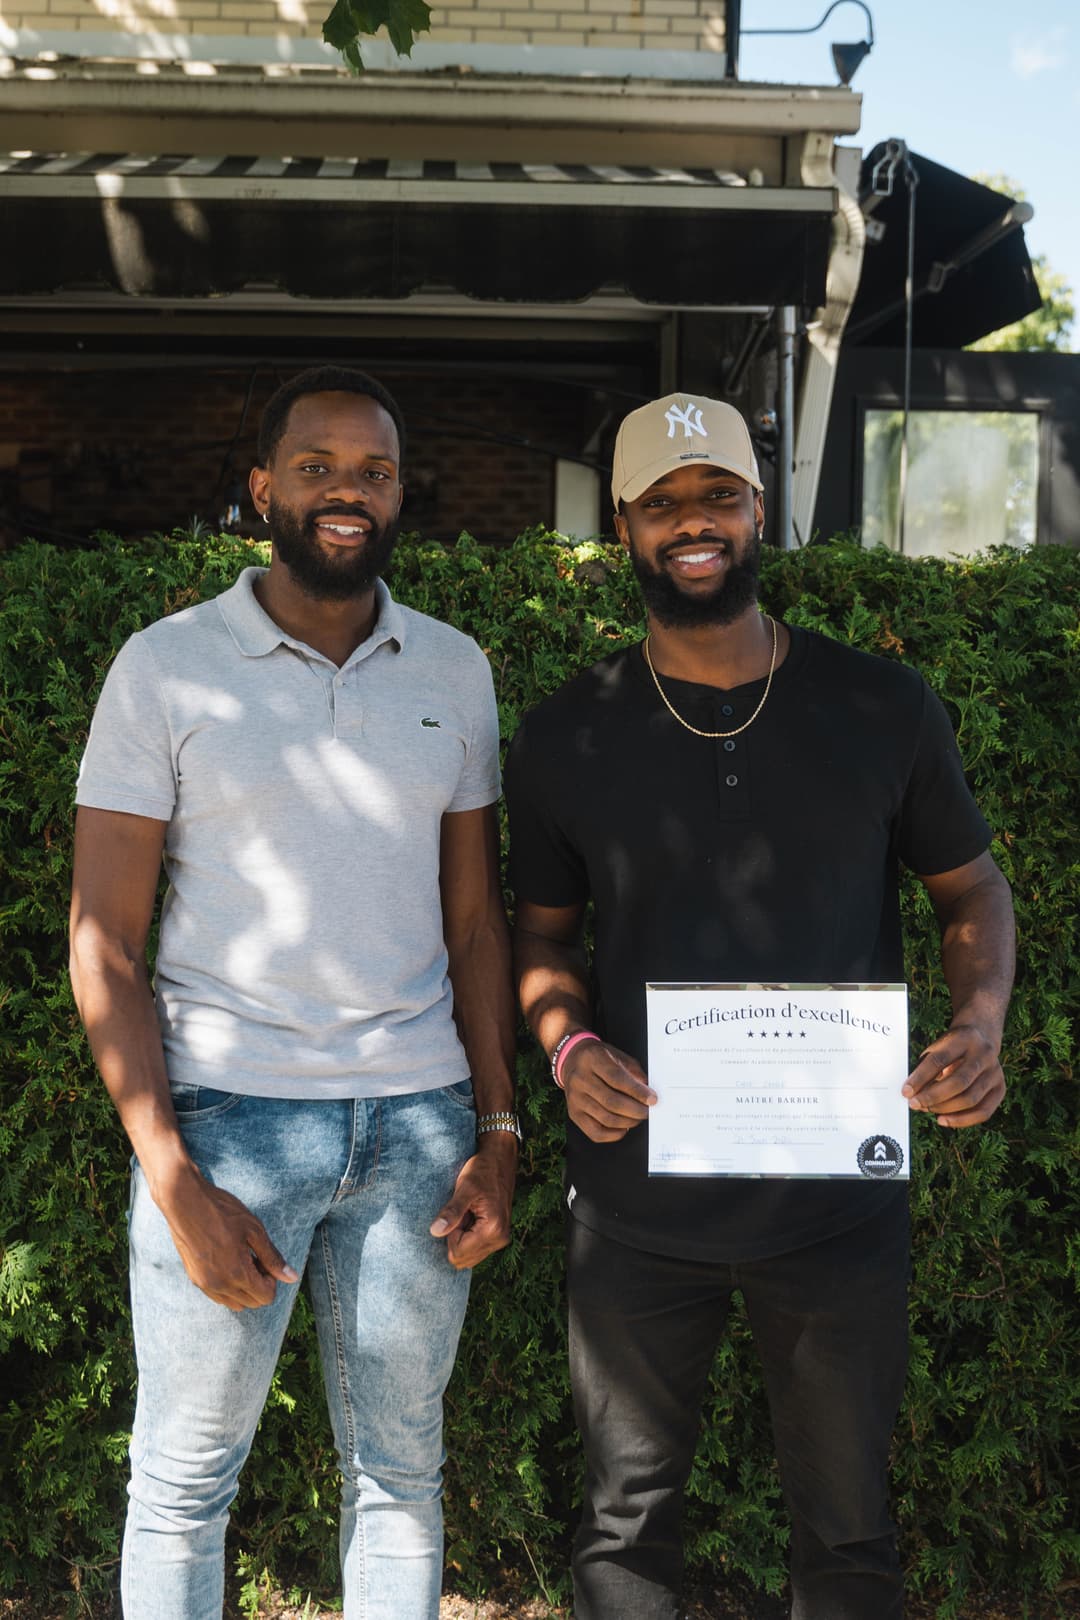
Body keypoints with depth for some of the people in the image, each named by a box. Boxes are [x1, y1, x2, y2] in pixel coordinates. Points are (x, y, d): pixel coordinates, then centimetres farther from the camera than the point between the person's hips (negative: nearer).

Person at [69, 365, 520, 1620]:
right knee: (185, 1475, 8)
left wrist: (498, 1131, 3)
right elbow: (103, 941, -4)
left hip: (418, 1120, 3)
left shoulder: (453, 669, 8)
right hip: (227, 1114, -3)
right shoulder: (167, 667, -2)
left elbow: (473, 915, 11)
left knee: (401, 1467, 13)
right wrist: (174, 1182, -11)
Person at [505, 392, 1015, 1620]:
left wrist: (980, 1024, -11)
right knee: (627, 1517, 15)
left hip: (841, 1197, 0)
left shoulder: (882, 710, -3)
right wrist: (567, 1045, -10)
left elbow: (971, 885, 8)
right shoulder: (565, 740, -1)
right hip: (638, 1198, 0)